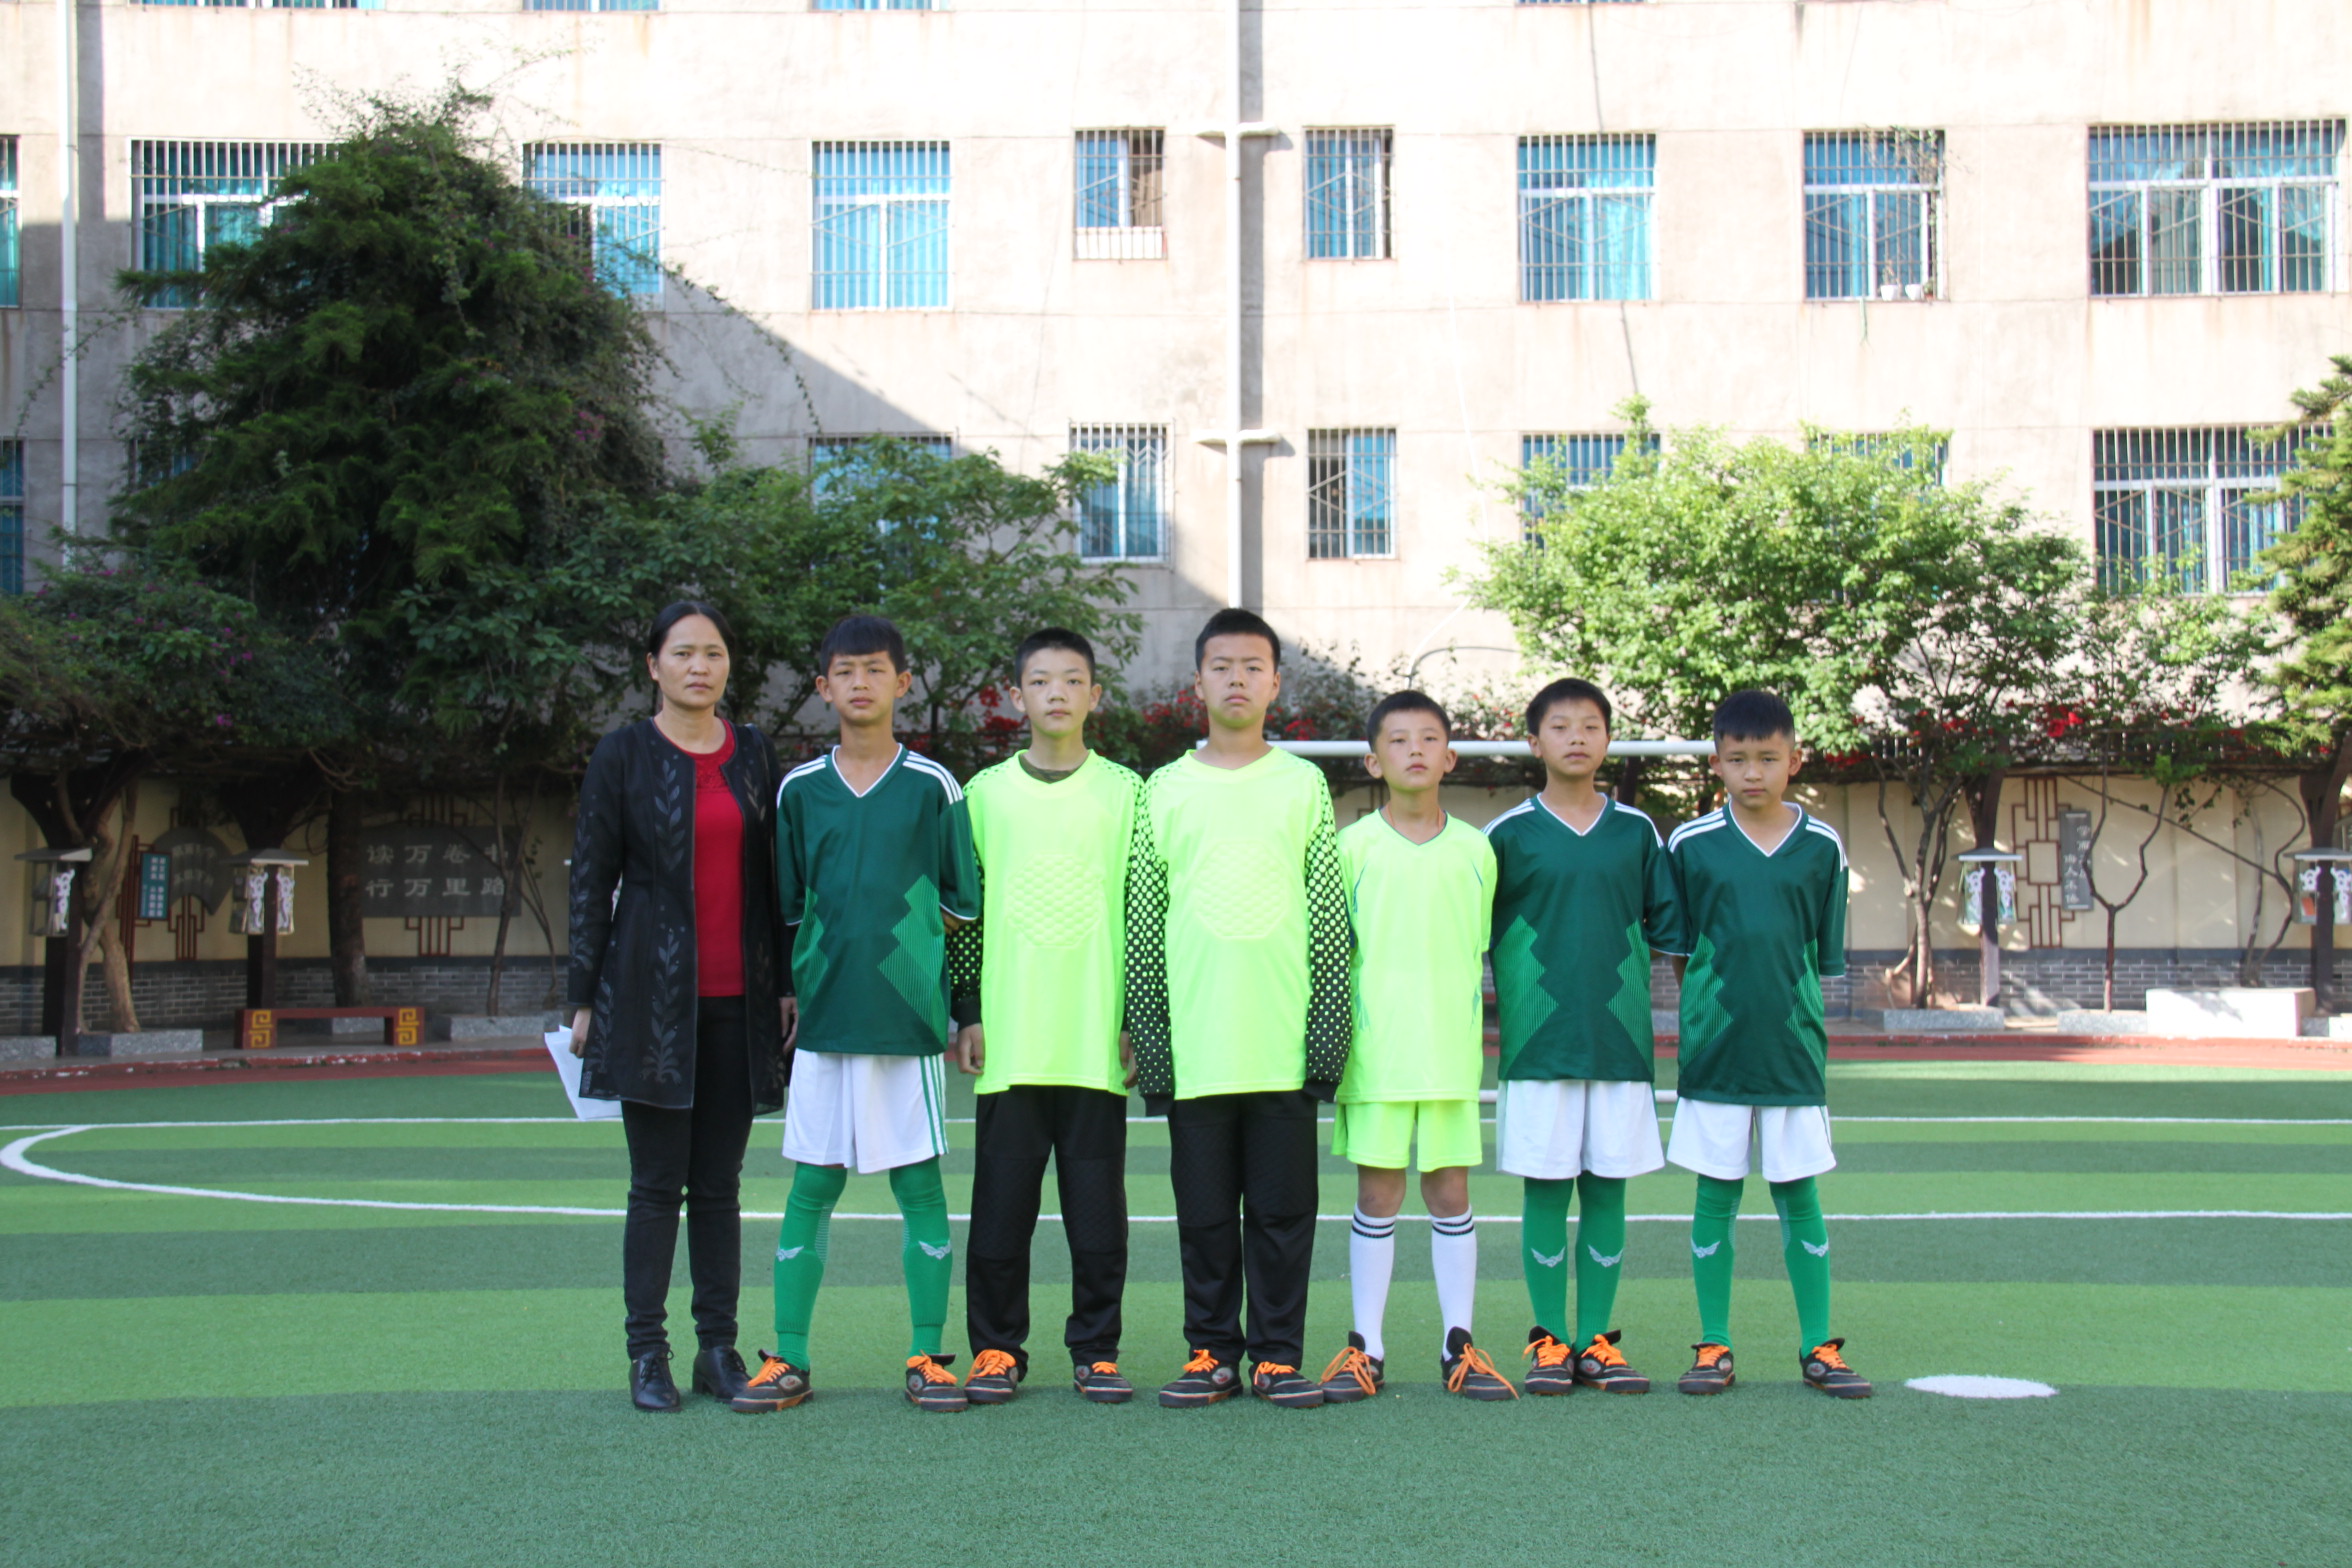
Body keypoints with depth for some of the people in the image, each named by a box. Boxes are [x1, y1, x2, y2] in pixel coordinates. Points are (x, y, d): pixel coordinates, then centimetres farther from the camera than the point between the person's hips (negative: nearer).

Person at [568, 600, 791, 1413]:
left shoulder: (754, 754, 10)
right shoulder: (623, 756, 1)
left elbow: (773, 877, 13)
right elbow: (590, 881, 0)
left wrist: (785, 982, 7)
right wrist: (585, 998, -3)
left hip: (737, 1001, 3)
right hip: (652, 997, -3)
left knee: (719, 1184, 7)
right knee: (657, 1184, 0)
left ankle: (719, 1349, 12)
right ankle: (647, 1354, 7)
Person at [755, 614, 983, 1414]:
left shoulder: (933, 787, 3)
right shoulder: (799, 790, 8)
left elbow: (964, 902, 8)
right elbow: (784, 909, 11)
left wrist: (903, 925, 2)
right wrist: (786, 991, 7)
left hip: (910, 1016, -1)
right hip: (823, 1015, 2)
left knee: (919, 1184, 2)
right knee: (811, 1187, 4)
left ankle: (927, 1357, 10)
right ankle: (788, 1356, 10)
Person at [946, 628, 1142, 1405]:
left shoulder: (1125, 793, 6)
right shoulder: (984, 794, 8)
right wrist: (966, 1013, 5)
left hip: (1097, 1038, -1)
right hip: (1009, 1039, 1)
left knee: (1097, 1200, 2)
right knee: (1002, 1196, 3)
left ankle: (1097, 1348, 12)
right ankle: (996, 1348, 12)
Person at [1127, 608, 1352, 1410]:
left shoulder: (1304, 785, 8)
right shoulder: (1166, 790, 8)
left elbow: (1329, 917, 7)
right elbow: (1143, 923, 7)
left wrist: (1329, 1027, 0)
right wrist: (1147, 1037, 2)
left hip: (1284, 1042, 0)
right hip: (1196, 1044, 0)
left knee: (1283, 1207, 3)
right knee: (1204, 1209, 5)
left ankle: (1276, 1353, 11)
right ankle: (1212, 1351, 14)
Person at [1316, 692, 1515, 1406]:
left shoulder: (1475, 850, 7)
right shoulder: (1353, 846, 1)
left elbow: (1479, 951, 13)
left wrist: (1478, 1039, 11)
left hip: (1451, 1052, 2)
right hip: (1375, 1050, -2)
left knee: (1450, 1193, 5)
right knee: (1377, 1195, 3)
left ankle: (1458, 1345, 13)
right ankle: (1365, 1347, 10)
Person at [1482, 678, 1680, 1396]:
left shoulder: (1636, 831, 9)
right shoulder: (1508, 834, 2)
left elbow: (1668, 923, 15)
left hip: (1621, 1039, 2)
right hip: (1538, 1040, -2)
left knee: (1608, 1189, 5)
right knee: (1544, 1190, 1)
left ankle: (1597, 1341, 12)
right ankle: (1549, 1341, 9)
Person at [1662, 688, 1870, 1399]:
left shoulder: (1822, 847, 2)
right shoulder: (1689, 844, -1)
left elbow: (1825, 957, 8)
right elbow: (1678, 949, 6)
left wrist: (1790, 1013, 3)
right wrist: (1707, 1014, 1)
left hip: (1794, 1048, 1)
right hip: (1714, 1051, -1)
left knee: (1799, 1196, 6)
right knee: (1715, 1198, 5)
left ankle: (1819, 1346, 14)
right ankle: (1714, 1345, 13)